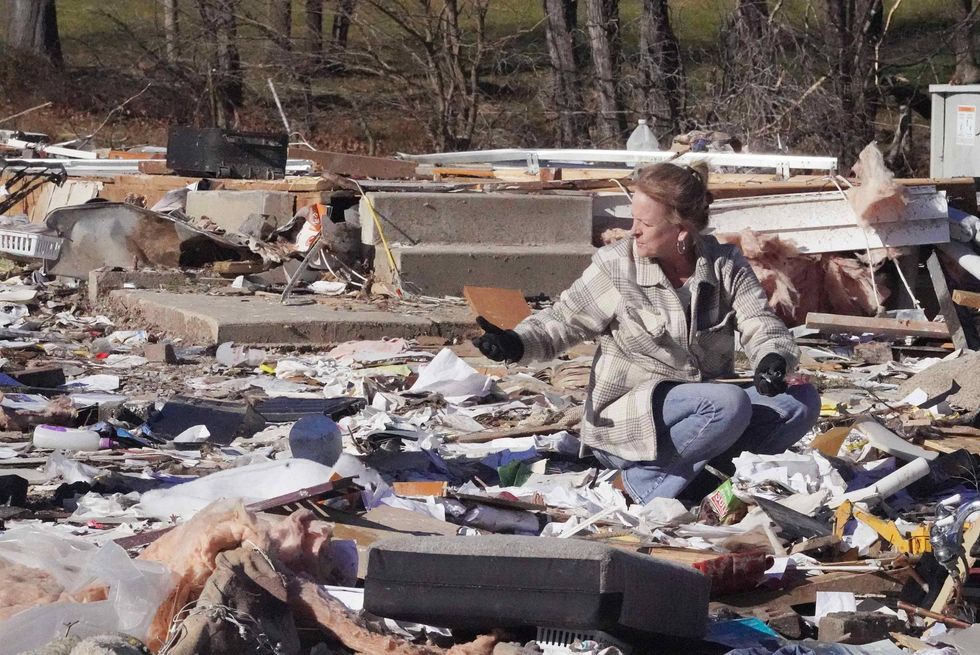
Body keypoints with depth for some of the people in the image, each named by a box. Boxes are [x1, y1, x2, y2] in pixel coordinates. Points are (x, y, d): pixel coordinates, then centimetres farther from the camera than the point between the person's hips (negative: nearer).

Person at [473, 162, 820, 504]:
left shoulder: (725, 265, 0)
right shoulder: (615, 266, -7)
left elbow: (761, 324, -5)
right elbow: (564, 321, -1)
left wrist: (773, 359, -29)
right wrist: (516, 343, -21)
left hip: (703, 408, 5)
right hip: (626, 421, -5)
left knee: (803, 400, -14)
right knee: (729, 405, -32)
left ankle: (704, 470, -18)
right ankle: (647, 479, -15)